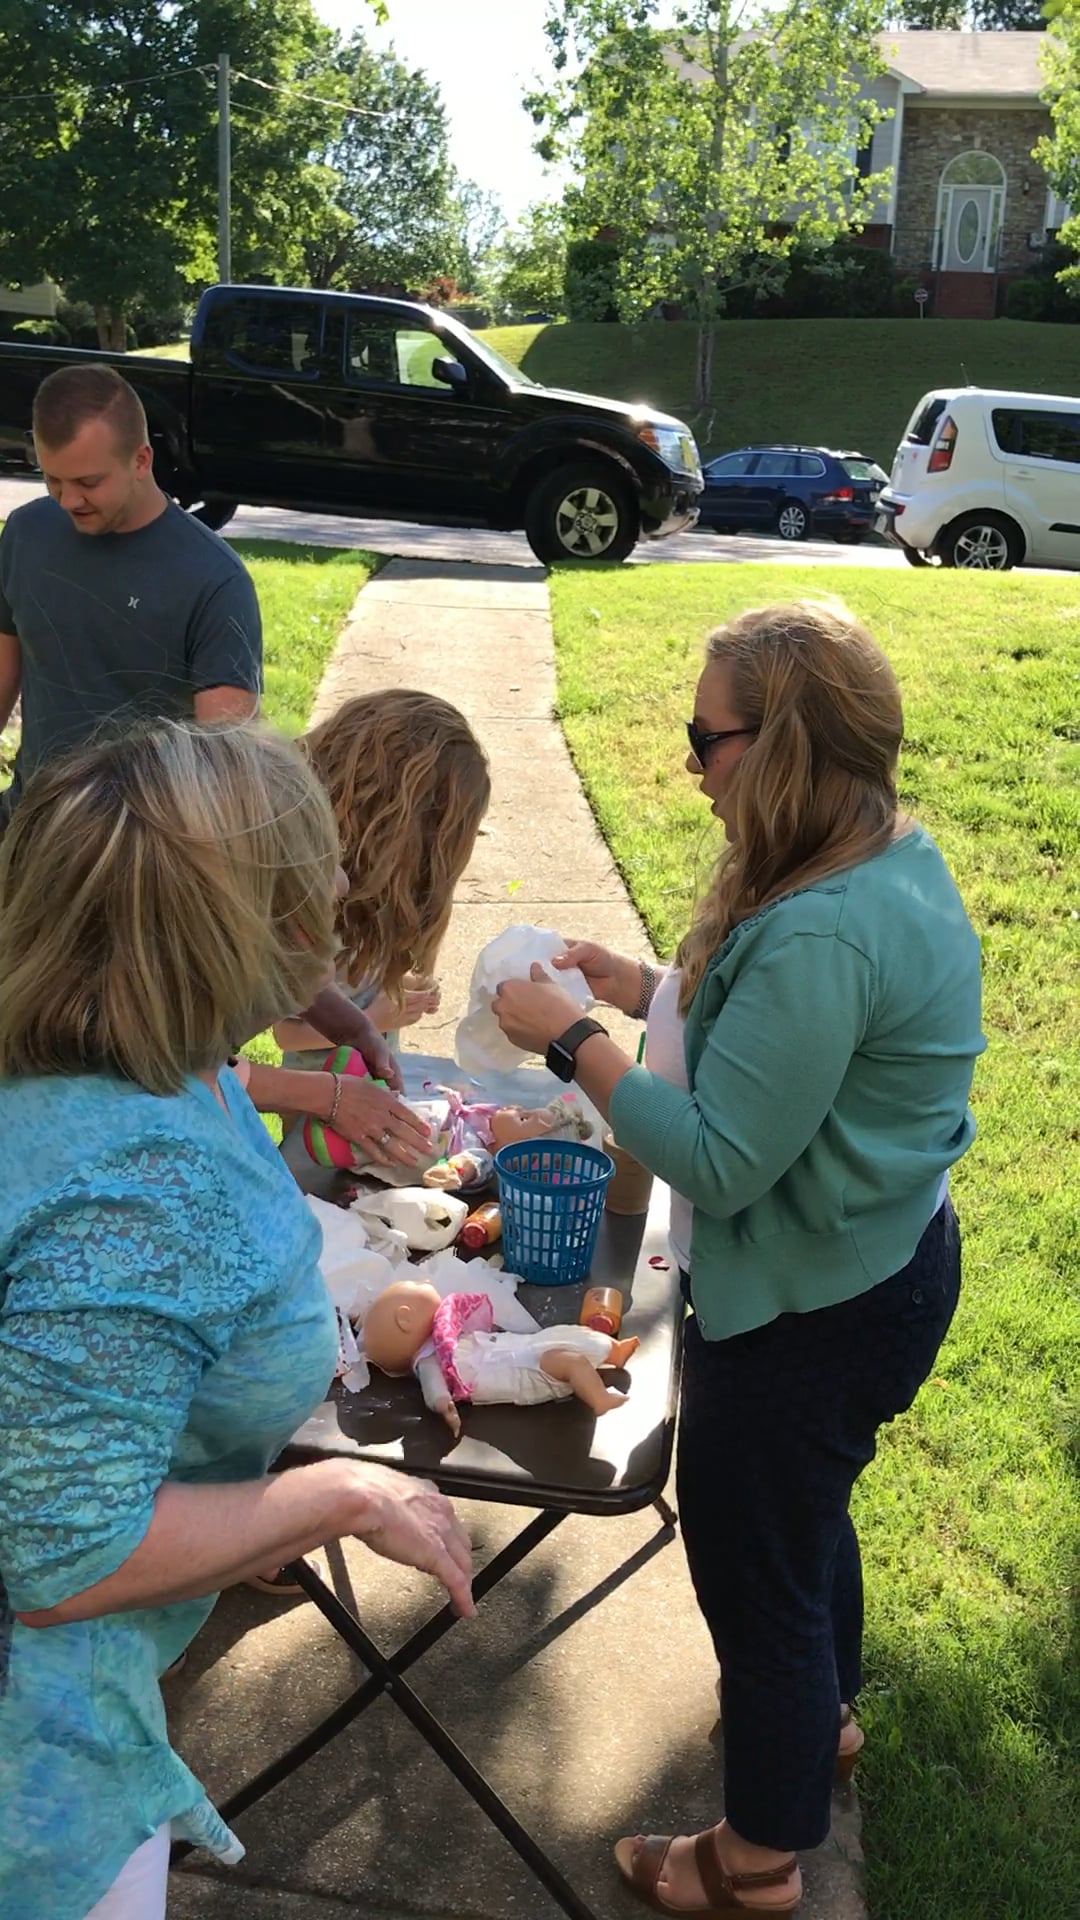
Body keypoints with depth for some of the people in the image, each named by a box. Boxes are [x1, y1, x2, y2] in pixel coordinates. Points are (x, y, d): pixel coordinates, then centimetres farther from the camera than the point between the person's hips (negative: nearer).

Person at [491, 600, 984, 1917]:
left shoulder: (819, 937, -33)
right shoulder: (899, 860, -1)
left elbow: (720, 1163, -29)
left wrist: (573, 1041, -22)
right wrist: (645, 989, 4)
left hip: (805, 1314, -10)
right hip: (887, 1263, 10)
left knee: (754, 1569, 12)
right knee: (807, 1514, 32)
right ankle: (822, 1715, 58)